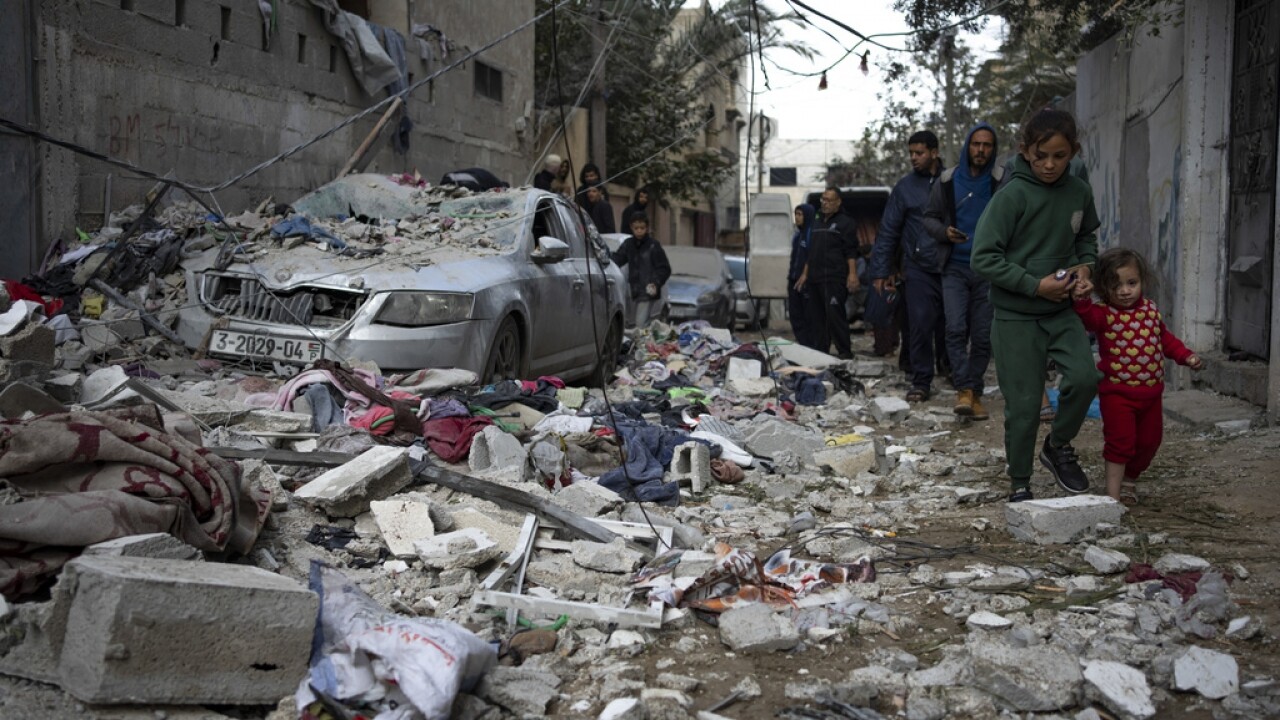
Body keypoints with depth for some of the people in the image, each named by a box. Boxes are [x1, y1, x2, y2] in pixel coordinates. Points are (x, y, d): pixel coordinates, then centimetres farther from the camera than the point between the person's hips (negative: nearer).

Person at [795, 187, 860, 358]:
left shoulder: (845, 223, 0)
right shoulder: (817, 223, 22)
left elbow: (851, 252, -8)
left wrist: (852, 274, -17)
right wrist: (805, 274, 22)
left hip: (834, 278, -8)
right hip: (815, 278, 8)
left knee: (835, 314, -12)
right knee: (816, 316, 7)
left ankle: (844, 352, -8)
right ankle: (819, 351, 12)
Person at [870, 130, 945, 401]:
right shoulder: (905, 186, 6)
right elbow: (888, 231, 5)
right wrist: (881, 271, 0)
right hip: (919, 269, 0)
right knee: (920, 325, -3)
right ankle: (921, 382, 7)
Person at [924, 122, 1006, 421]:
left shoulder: (1002, 181, 0)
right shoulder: (947, 181, 5)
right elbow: (930, 217, 12)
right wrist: (944, 232, -8)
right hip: (955, 268, 1)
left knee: (982, 336, 4)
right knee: (956, 329, -12)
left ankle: (975, 393, 15)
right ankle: (964, 389, -8)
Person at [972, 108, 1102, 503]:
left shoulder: (1079, 192, 2)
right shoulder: (1012, 195, -14)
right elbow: (983, 257, -16)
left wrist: (1086, 266, 0)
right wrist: (1036, 285, -18)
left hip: (1062, 310, 4)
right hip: (1016, 315, -4)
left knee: (1084, 377, -16)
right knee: (1023, 405, 0)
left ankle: (1058, 446, 13)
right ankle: (1019, 485, 20)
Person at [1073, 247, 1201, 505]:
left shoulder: (1150, 310, 4)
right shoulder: (1104, 314, -14)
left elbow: (1165, 338, 20)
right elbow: (1088, 318, -37)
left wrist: (1185, 356, 11)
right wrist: (1081, 301, -56)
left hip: (1151, 392, 6)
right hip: (1117, 393, -6)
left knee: (1149, 441, 17)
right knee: (1120, 442, -7)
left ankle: (1130, 478, 39)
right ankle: (1113, 492, 3)